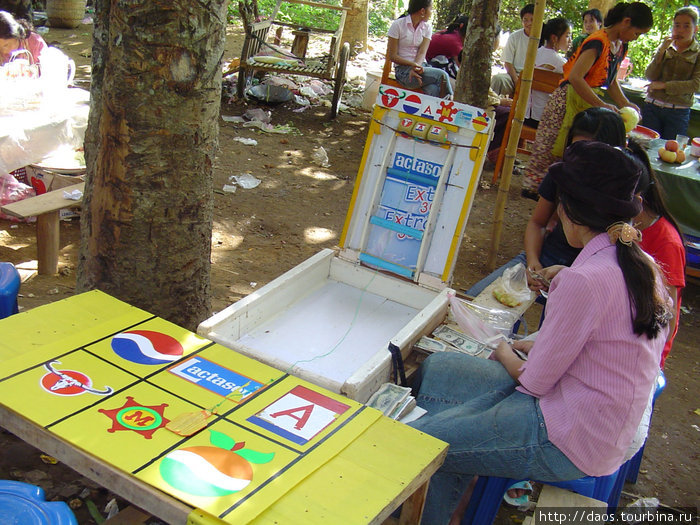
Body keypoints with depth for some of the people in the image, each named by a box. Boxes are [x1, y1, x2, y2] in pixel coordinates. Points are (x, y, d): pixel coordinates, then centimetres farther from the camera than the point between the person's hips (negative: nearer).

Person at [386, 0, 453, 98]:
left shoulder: (427, 27, 10)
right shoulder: (398, 25, -4)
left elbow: (422, 53, -2)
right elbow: (392, 56, -7)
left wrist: (415, 68, -23)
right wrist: (413, 64, -20)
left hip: (420, 67, 4)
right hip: (403, 71, -4)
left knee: (433, 89, -31)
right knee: (442, 75, -26)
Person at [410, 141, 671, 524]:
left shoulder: (585, 281, -26)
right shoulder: (643, 266, 2)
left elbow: (535, 381, -17)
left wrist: (505, 354, 2)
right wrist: (536, 347, 11)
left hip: (569, 443, -10)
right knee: (436, 368, 12)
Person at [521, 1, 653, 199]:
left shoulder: (621, 46, 9)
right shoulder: (598, 42, -20)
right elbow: (575, 77, -31)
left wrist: (625, 105, 6)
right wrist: (602, 105, -28)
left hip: (588, 101, 9)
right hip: (568, 100, -9)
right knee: (549, 146, -1)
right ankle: (532, 185, 9)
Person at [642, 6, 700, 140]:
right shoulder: (665, 48, 10)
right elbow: (649, 76, 1)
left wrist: (664, 85, -11)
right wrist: (661, 51, -9)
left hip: (678, 113, -2)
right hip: (652, 107, 2)